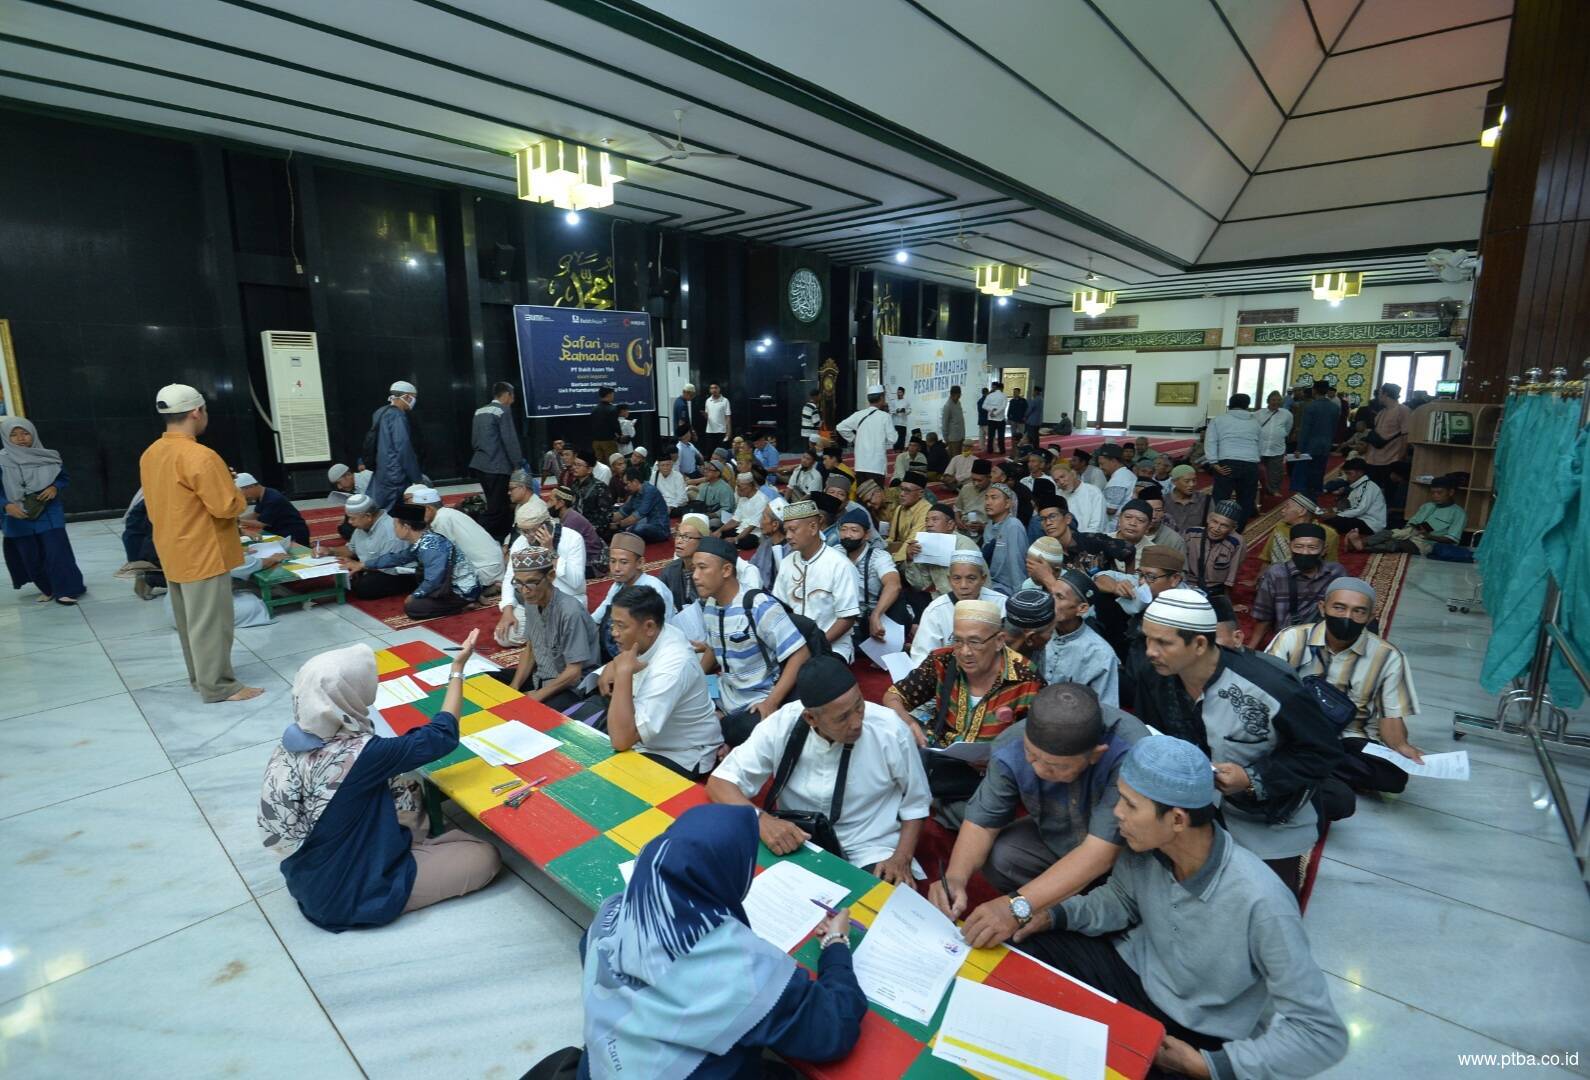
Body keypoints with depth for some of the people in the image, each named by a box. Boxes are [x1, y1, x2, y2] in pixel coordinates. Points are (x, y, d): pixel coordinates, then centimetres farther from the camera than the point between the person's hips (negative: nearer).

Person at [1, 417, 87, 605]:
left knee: (56, 551, -5)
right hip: (18, 518, 1)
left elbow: (65, 478, 10)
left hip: (49, 514, -1)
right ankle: (47, 589, 25)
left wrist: (55, 488, -11)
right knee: (30, 556, 9)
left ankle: (65, 589, 3)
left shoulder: (47, 457, -1)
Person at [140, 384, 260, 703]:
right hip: (204, 555, -9)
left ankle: (199, 676, 30)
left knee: (189, 620, 19)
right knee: (210, 622, 0)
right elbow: (227, 507, -23)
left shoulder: (150, 454, 7)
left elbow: (172, 498, 16)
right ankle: (218, 686, 8)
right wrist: (236, 493, -2)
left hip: (173, 554, 9)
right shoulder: (200, 456, -22)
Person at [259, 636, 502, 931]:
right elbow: (442, 736, -20)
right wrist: (458, 668, -13)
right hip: (348, 895, -7)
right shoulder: (357, 755, -32)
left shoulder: (291, 745, -10)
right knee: (486, 857, -1)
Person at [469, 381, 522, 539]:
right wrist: (518, 464, -7)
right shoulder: (503, 410, -9)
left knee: (496, 505, 18)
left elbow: (474, 440, 19)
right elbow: (510, 440, -13)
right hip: (497, 466, -9)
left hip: (480, 465, 9)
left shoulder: (479, 411, 16)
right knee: (496, 510, -6)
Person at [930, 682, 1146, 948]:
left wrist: (1018, 906, -47)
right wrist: (955, 877, -33)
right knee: (997, 859, -21)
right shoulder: (1010, 748, -25)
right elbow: (982, 820, -14)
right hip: (1054, 839, 3)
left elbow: (1101, 851, -39)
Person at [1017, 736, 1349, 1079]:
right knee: (1027, 950, -8)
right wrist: (1055, 915, -15)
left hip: (1199, 1035, -4)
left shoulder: (1260, 905, -34)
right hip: (1135, 971, 4)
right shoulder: (1146, 846, -19)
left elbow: (1325, 1035, -25)